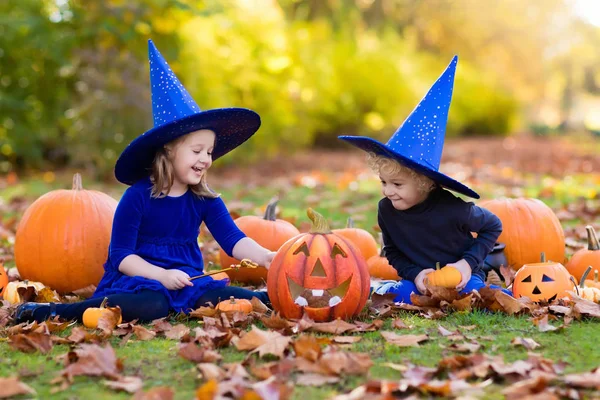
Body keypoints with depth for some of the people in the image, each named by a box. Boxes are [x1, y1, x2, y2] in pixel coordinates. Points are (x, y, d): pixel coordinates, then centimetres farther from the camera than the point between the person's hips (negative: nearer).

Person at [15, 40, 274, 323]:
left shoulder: (205, 200, 3)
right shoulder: (138, 197, -11)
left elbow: (233, 240, -6)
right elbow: (120, 255, -11)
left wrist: (266, 257, -24)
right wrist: (162, 275, -23)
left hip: (188, 282, 4)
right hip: (141, 280, -4)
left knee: (227, 300, -24)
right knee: (150, 307, -37)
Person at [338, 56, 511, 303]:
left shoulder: (452, 209, -24)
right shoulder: (386, 209, -11)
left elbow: (493, 227, -5)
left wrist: (468, 262, -16)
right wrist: (414, 274, -14)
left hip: (460, 279, -2)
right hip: (419, 281, 2)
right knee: (385, 297, -29)